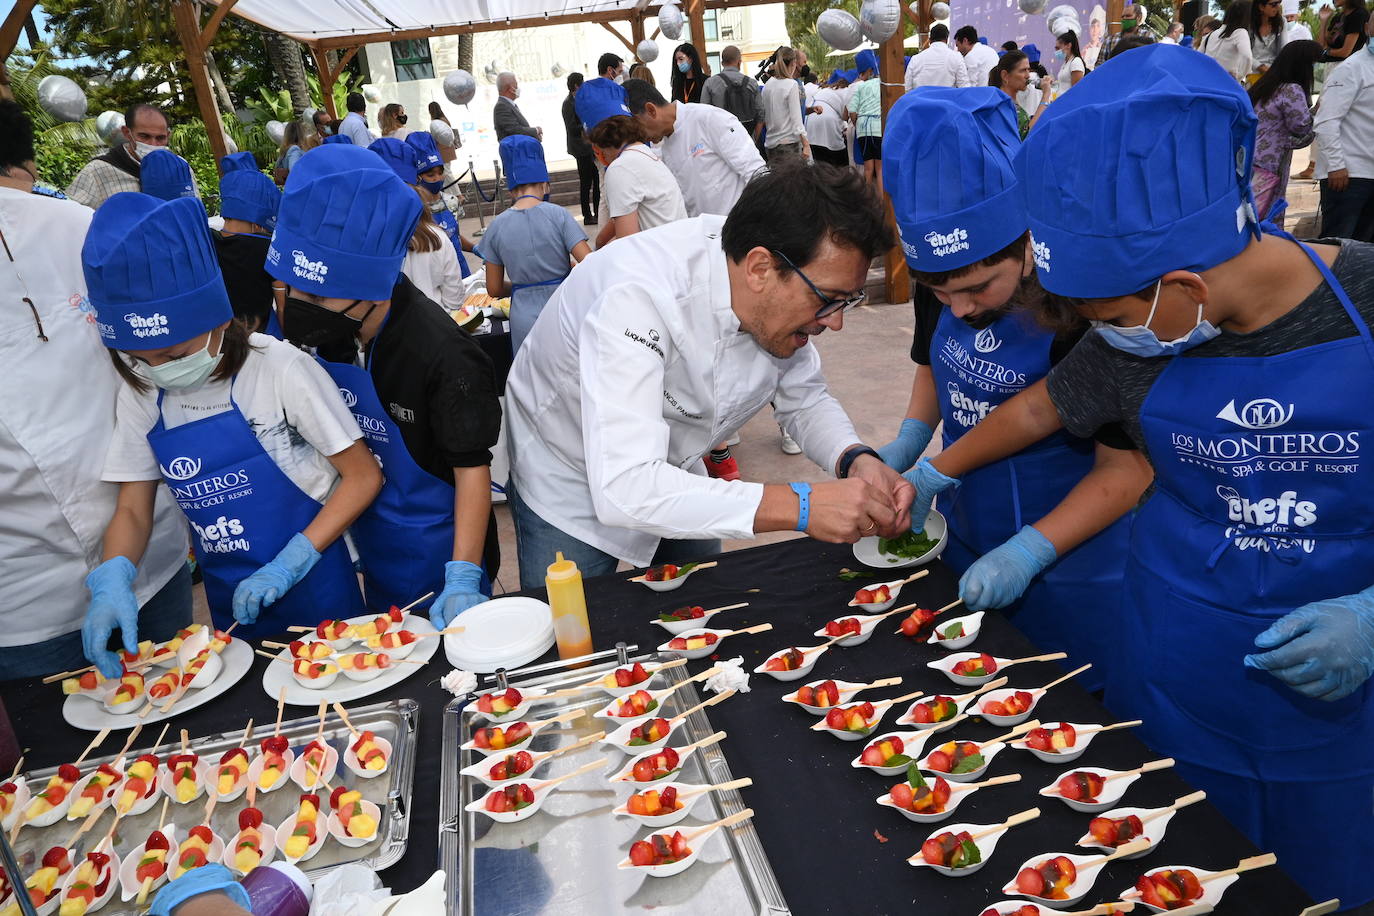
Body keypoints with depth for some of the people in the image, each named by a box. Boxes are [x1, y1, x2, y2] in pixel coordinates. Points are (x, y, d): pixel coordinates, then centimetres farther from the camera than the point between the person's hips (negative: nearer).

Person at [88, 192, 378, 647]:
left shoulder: (278, 369, -18)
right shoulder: (140, 393, -3)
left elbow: (363, 475, -15)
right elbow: (132, 510, 3)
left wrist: (288, 566, -20)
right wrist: (112, 578, -18)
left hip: (313, 587, -4)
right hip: (228, 600, 4)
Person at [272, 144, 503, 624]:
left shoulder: (440, 351, -28)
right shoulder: (332, 335, -8)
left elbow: (472, 465, -22)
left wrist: (463, 577, -27)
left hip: (439, 552, -6)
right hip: (374, 550, 7)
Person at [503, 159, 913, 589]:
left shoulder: (783, 295, -18)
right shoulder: (638, 296, -40)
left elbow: (806, 399, -3)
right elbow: (623, 489, -47)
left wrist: (856, 460, -25)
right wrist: (799, 506, -49)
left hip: (670, 469, 6)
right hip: (568, 481, -6)